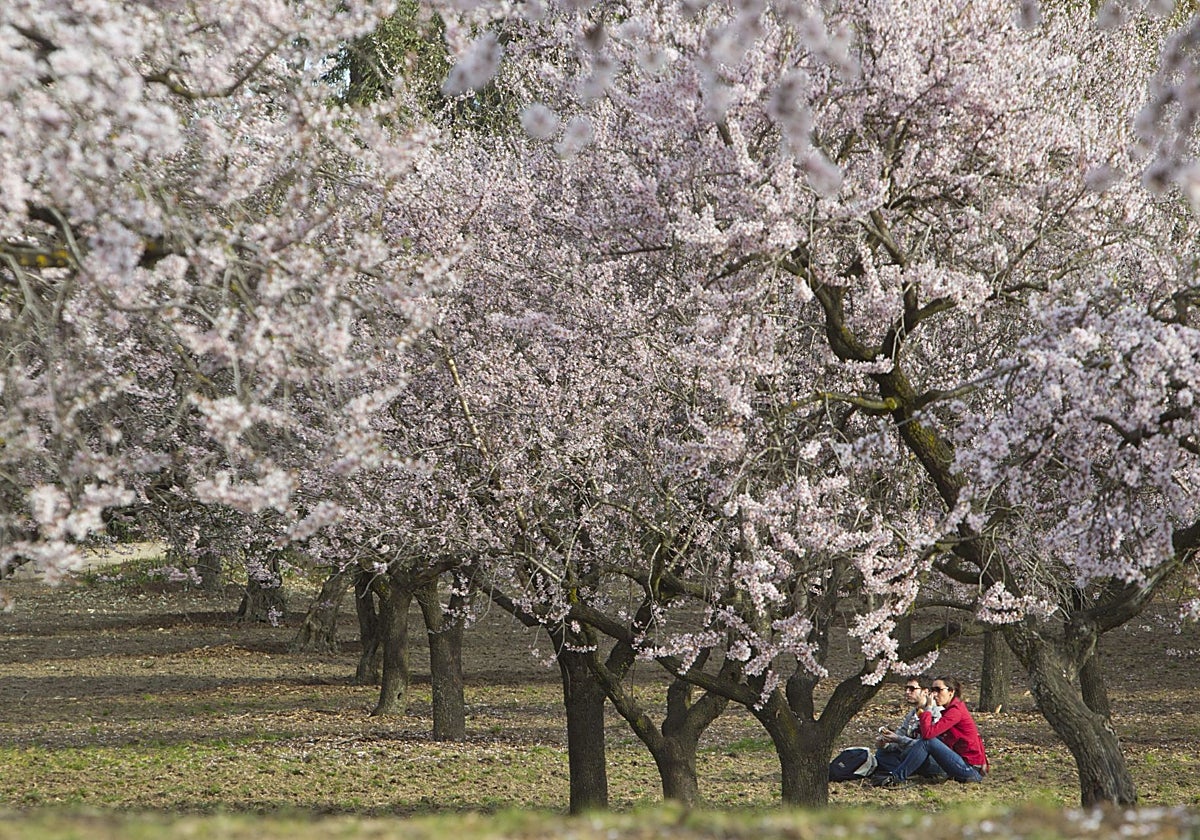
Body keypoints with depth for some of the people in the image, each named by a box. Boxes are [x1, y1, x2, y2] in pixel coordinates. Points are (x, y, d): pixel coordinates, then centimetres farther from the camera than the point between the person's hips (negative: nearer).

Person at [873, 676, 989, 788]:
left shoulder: (956, 711, -16)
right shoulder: (950, 709, 16)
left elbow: (928, 733, -25)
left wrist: (928, 708, -13)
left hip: (971, 769, -10)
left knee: (927, 742, -18)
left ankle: (896, 777, -13)